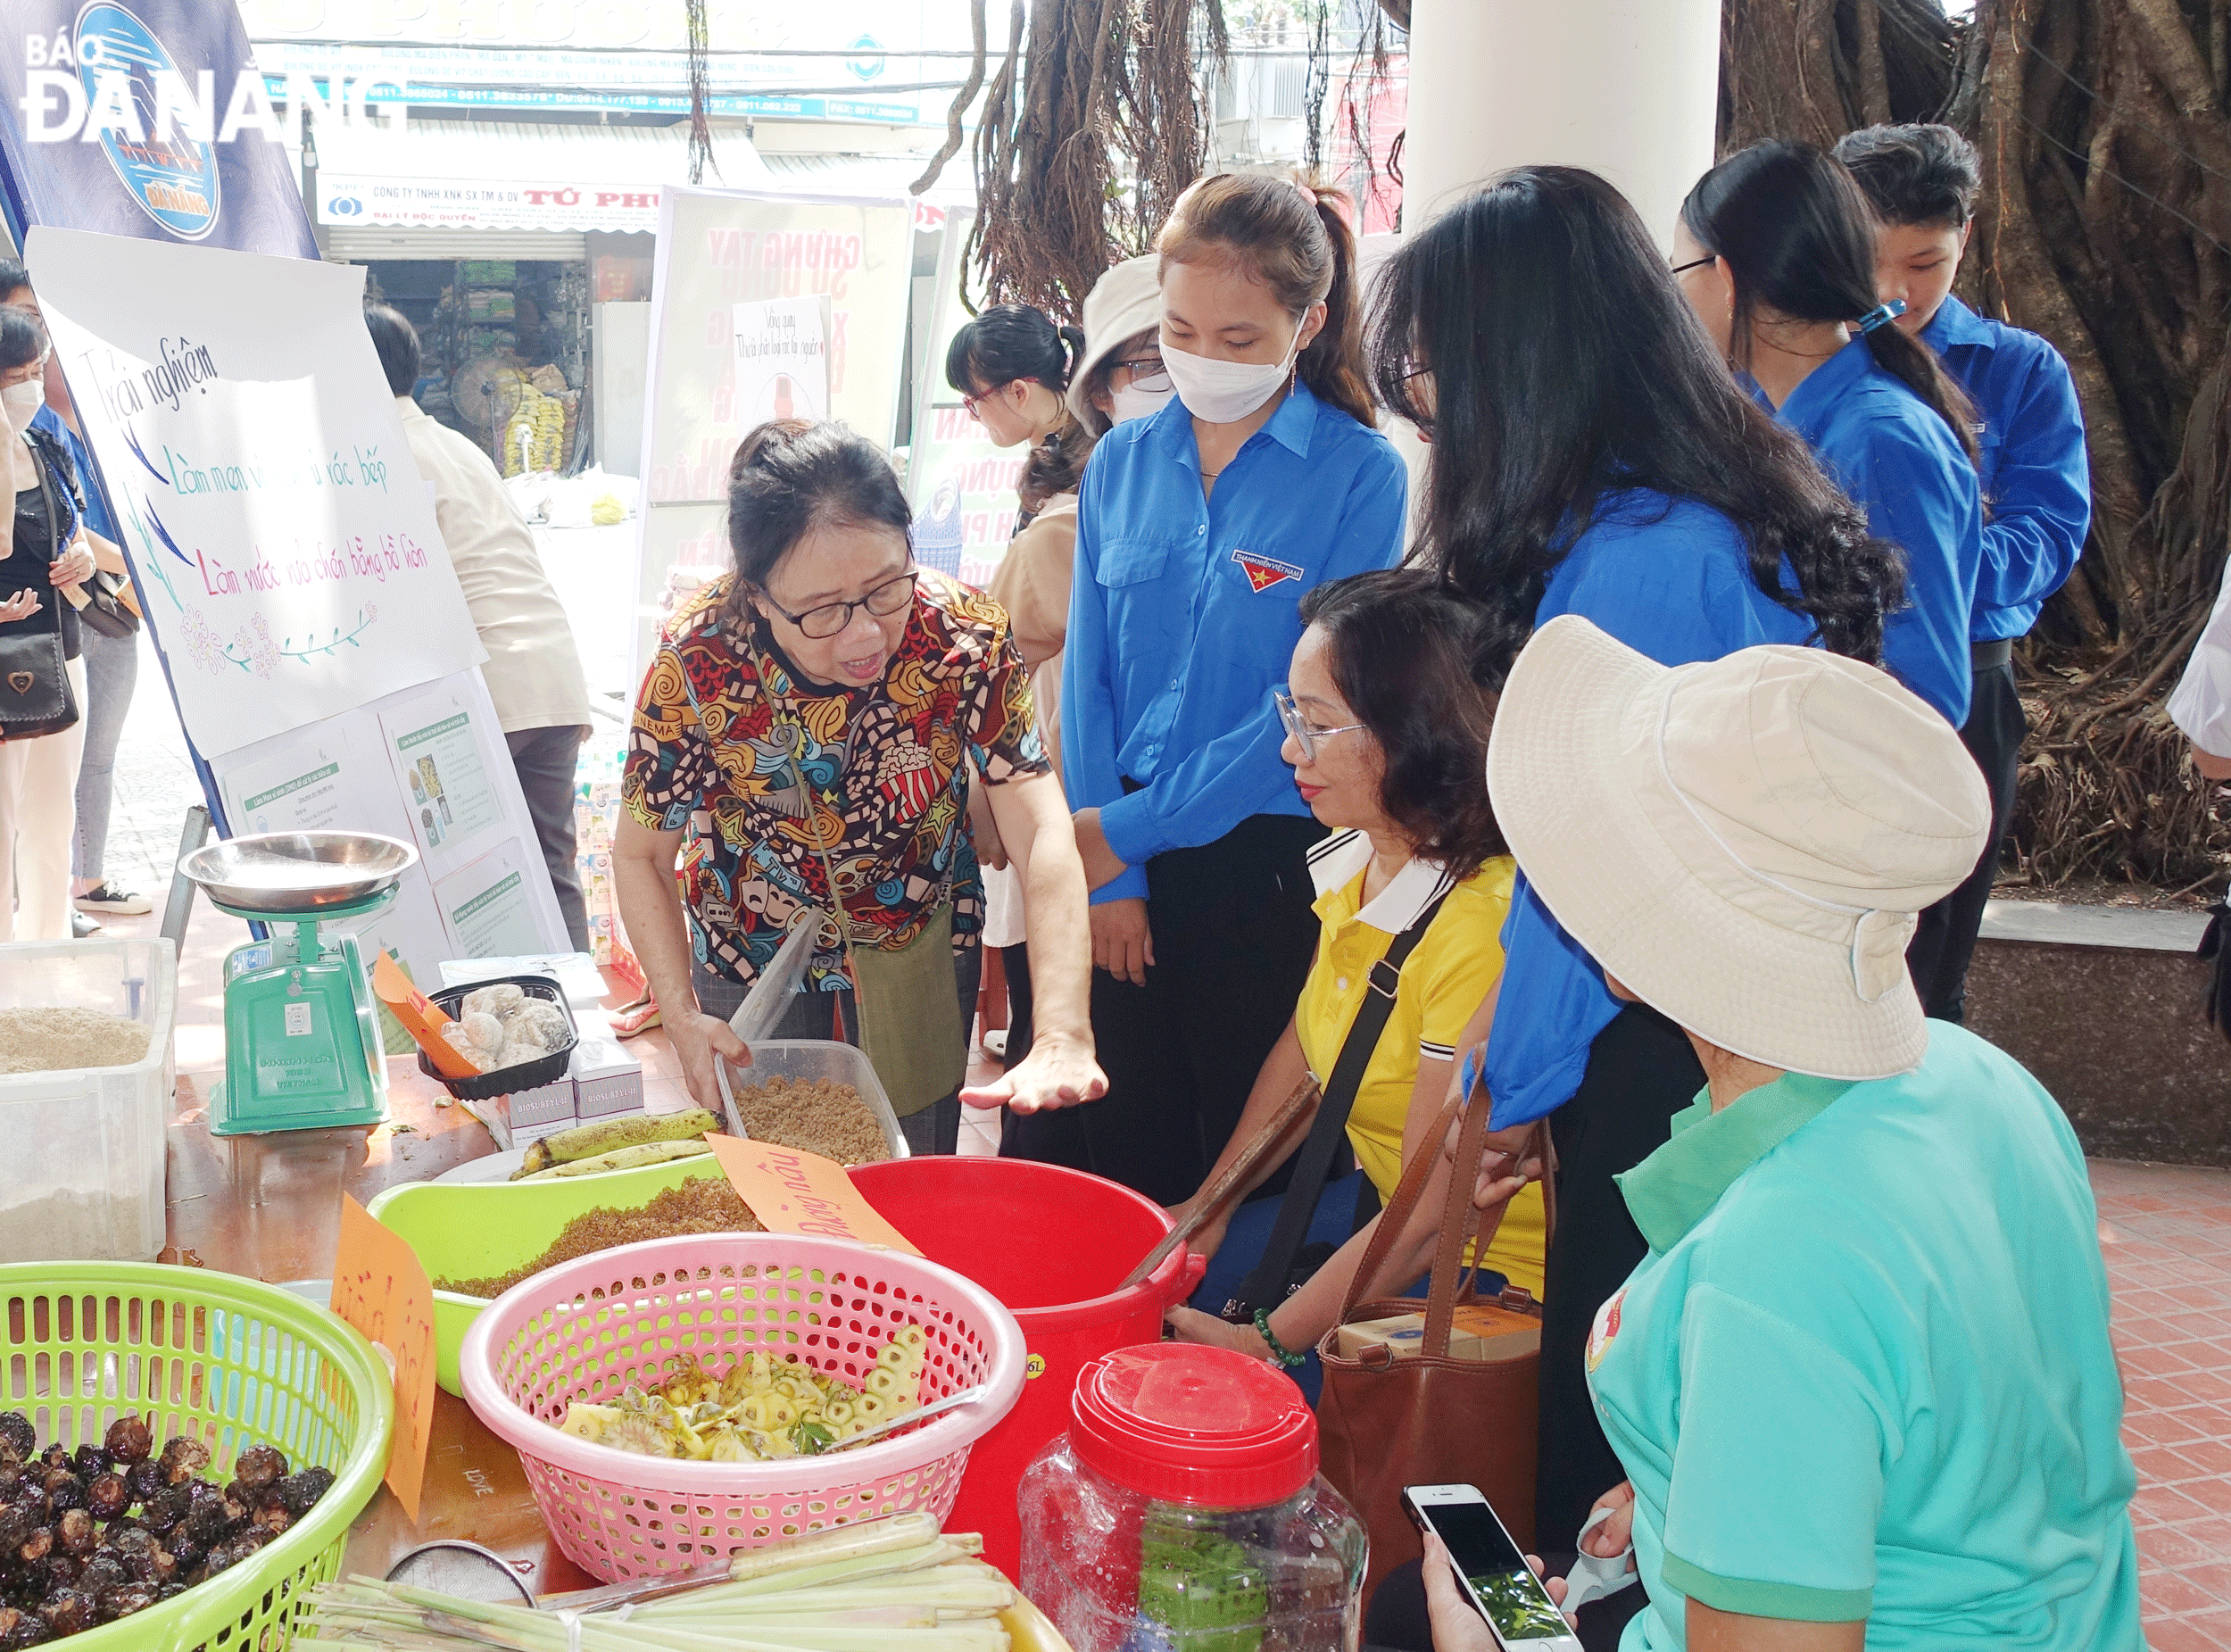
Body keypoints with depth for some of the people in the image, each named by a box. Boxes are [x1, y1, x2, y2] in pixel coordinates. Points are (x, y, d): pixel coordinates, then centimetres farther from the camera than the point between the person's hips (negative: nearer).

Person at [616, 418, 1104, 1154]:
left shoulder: (965, 634, -29)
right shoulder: (697, 661, -28)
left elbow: (1044, 835, -35)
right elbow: (639, 855, -13)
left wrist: (1062, 1038, -47)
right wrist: (681, 1015, -23)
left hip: (920, 948, 1)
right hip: (753, 960, 0)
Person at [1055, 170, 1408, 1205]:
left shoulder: (1359, 473, -8)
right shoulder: (1123, 462, 6)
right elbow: (1087, 679, 6)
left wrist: (1128, 829, -11)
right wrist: (1109, 876, -2)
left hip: (1267, 860, -4)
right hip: (1124, 862, 4)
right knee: (1128, 1151, 13)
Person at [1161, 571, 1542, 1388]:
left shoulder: (1480, 928, -31)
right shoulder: (1353, 861, -3)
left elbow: (1426, 1220, -25)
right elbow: (1303, 1045, 14)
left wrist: (1266, 1343, -18)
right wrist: (1208, 1207, 13)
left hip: (1488, 1274, -8)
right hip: (1375, 1203, 8)